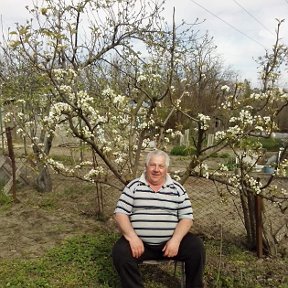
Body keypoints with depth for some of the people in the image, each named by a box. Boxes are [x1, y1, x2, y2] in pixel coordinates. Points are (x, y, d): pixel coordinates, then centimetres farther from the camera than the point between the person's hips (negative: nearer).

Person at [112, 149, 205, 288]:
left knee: (196, 247, -18)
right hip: (139, 241, -1)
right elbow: (120, 213, -3)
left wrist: (175, 240, -14)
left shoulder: (177, 188, 6)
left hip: (170, 241, 1)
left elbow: (186, 217, 2)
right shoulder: (134, 186, 2)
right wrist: (132, 237, -18)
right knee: (120, 253, -27)